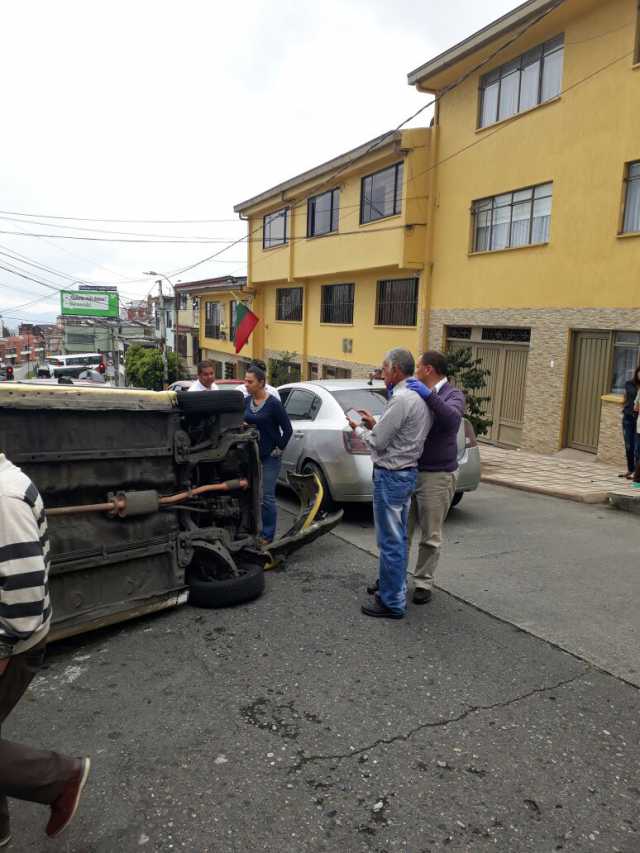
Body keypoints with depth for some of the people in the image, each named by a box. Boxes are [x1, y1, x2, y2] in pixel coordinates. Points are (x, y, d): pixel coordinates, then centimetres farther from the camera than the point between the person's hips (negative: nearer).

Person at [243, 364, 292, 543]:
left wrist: (279, 449, -8)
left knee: (267, 497, -3)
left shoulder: (273, 404, -11)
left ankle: (268, 536, 9)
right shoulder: (247, 402, 5)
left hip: (269, 458, -6)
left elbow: (288, 429, -8)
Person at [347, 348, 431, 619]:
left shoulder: (401, 399, -21)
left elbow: (377, 442, -17)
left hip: (391, 476, -10)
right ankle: (391, 583, 36)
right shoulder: (419, 396, 10)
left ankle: (392, 602, 7)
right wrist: (374, 424, 11)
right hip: (407, 472, 10)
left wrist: (359, 429, 1)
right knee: (397, 537, 21)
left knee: (390, 541, -2)